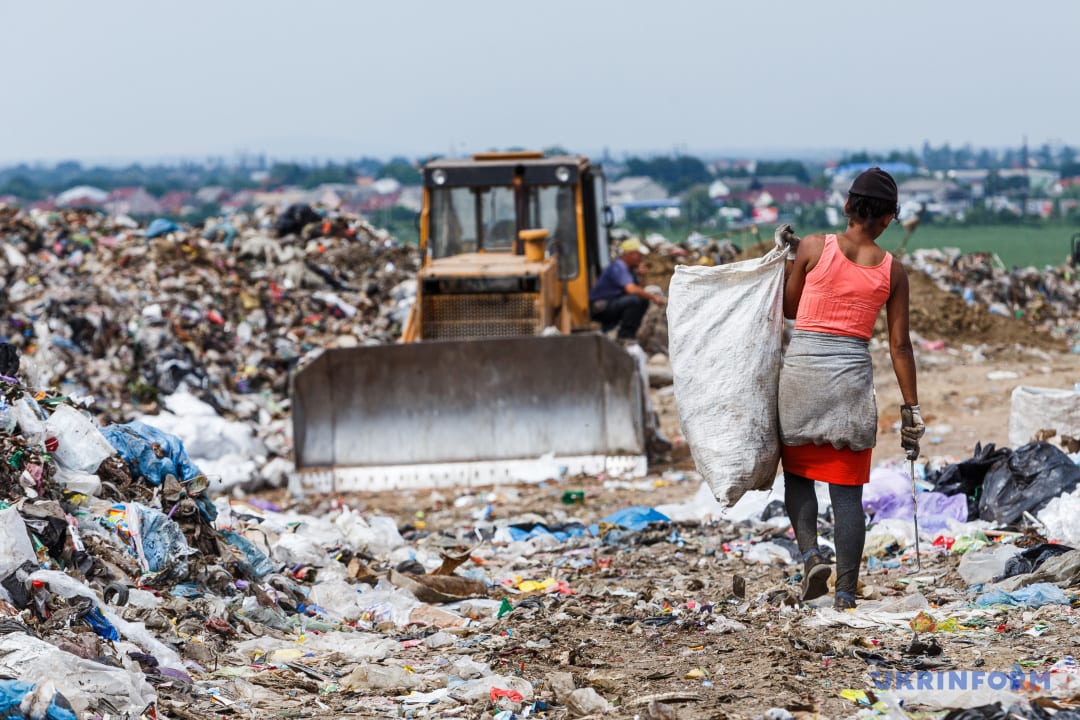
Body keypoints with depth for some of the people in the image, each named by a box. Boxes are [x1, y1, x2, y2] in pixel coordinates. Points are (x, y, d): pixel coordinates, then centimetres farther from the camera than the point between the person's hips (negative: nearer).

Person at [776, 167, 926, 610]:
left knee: (798, 473, 18)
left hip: (802, 367, 0)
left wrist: (787, 255, 20)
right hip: (853, 376, 1)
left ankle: (811, 554, -5)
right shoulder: (892, 270, 1)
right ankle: (846, 594, 3)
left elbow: (788, 309, 9)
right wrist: (911, 411, 8)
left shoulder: (813, 248, -3)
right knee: (847, 490, 6)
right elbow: (899, 346, 2)